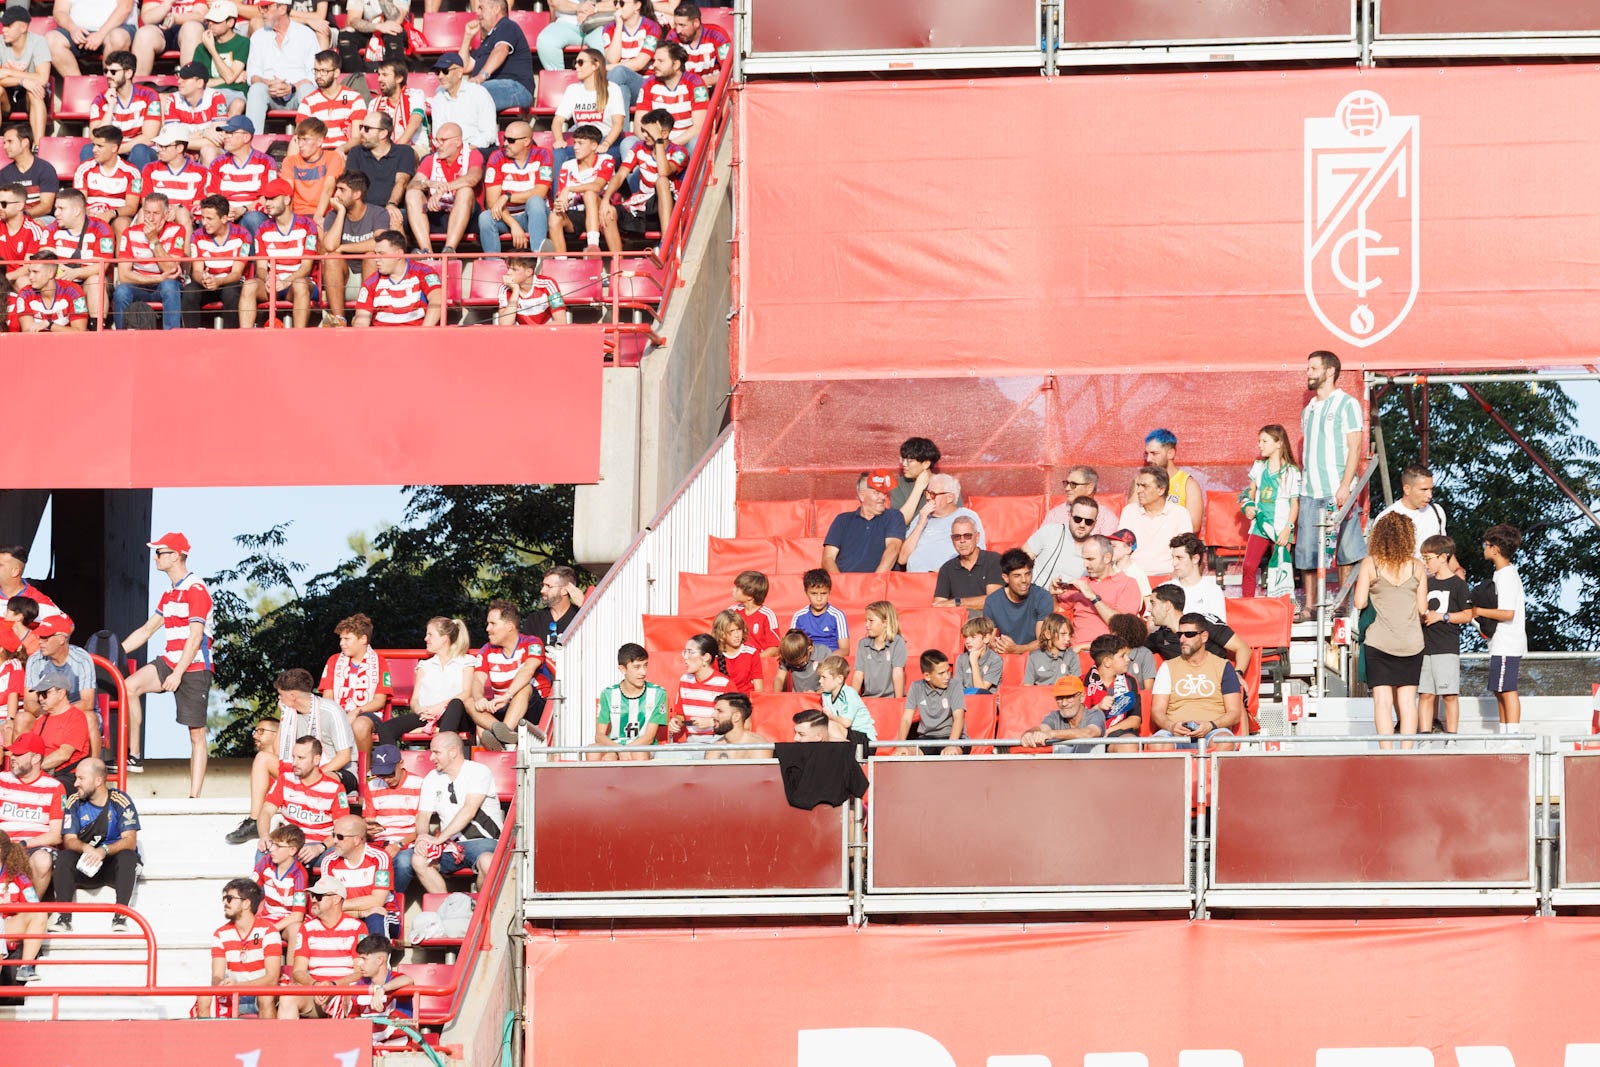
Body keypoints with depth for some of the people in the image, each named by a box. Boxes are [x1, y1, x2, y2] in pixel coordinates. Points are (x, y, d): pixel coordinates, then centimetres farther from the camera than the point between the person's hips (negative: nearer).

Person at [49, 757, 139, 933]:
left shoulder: (120, 801, -9)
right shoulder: (74, 803, 0)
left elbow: (130, 840, -18)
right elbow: (69, 840, -7)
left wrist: (104, 851, -36)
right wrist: (85, 848, -31)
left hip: (114, 865, -2)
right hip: (84, 866, 2)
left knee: (127, 855, -33)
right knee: (64, 857, -25)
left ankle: (120, 918, -35)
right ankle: (63, 918, -30)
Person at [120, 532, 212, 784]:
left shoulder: (195, 589, -12)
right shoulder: (169, 593, 16)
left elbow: (195, 636, -18)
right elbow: (147, 630, 21)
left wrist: (178, 673, -22)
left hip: (194, 668, -8)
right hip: (169, 661, 8)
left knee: (196, 734, -3)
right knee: (130, 686, -16)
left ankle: (194, 797, -4)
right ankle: (133, 756, -11)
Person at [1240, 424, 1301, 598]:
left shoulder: (1291, 472, -6)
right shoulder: (1259, 467, 11)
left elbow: (1295, 503, -6)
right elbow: (1251, 491, 23)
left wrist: (1288, 529, -13)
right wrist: (1247, 506, 2)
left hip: (1280, 528, -5)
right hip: (1260, 525, 5)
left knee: (1280, 570, -5)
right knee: (1249, 566, -3)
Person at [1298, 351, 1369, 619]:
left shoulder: (1346, 404, -1)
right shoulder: (1308, 410, 19)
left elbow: (1354, 448, -8)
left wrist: (1345, 486, -17)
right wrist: (1302, 484, 11)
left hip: (1337, 492, -6)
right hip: (1309, 493, 6)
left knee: (1346, 551, -3)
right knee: (1307, 553, 3)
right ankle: (1309, 607, 8)